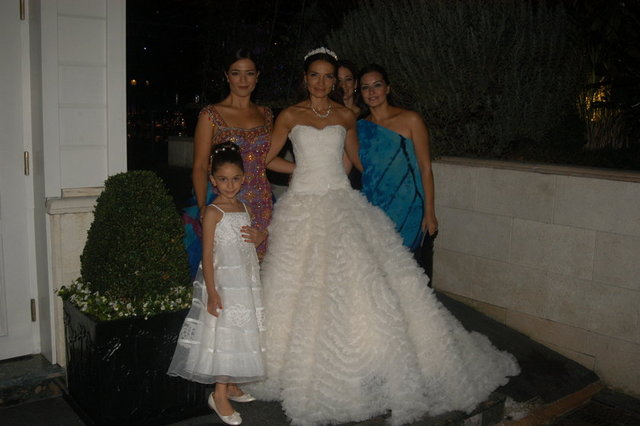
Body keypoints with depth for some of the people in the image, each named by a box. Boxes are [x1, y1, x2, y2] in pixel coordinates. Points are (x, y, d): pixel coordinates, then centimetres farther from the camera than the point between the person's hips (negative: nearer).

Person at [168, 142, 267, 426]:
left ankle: (231, 386, 28)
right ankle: (220, 396, 7)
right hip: (223, 281, -7)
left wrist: (260, 237, -2)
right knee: (224, 336, -3)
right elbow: (207, 255, -15)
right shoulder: (213, 212, -13)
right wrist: (211, 292, -20)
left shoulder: (244, 207, 9)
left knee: (241, 335, 14)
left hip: (246, 281, 7)